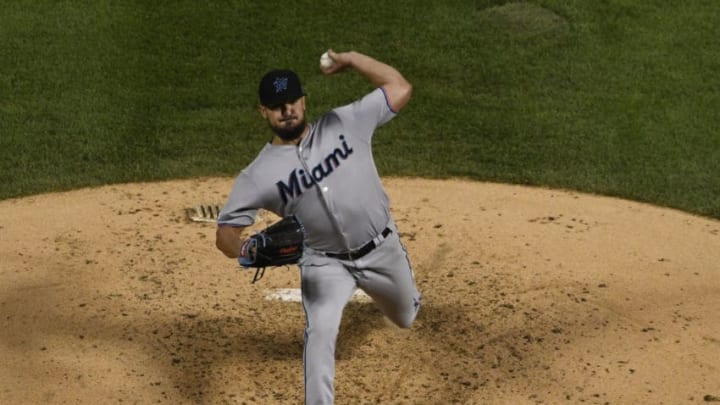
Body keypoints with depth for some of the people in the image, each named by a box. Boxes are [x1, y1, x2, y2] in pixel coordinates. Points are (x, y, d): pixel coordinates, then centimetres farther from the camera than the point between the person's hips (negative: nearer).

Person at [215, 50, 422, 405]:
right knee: (321, 331, -26)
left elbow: (400, 88, -8)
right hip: (324, 263, -2)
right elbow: (225, 232, -13)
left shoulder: (343, 124, -11)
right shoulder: (258, 175, -15)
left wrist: (351, 60, -11)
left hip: (383, 250, 2)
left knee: (405, 318, 26)